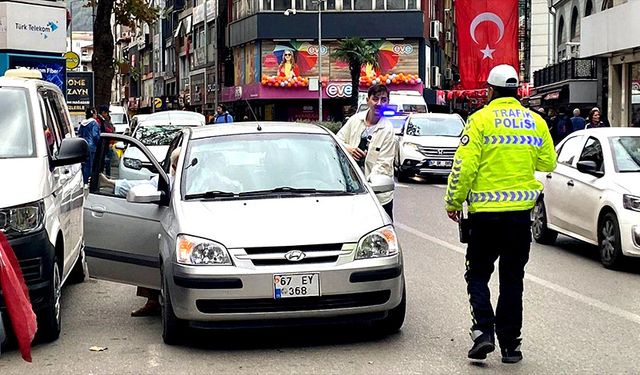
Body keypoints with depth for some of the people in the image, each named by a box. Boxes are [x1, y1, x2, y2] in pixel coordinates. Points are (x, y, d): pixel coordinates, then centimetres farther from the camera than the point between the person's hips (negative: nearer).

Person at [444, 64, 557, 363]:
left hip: (484, 210, -3)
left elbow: (464, 165, -12)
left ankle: (484, 330, -7)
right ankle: (510, 344, 11)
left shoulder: (480, 119, -7)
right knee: (512, 279, 11)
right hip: (521, 210, 3)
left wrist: (453, 202, -3)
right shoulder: (535, 121, 5)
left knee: (478, 274, 10)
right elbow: (548, 163, 13)